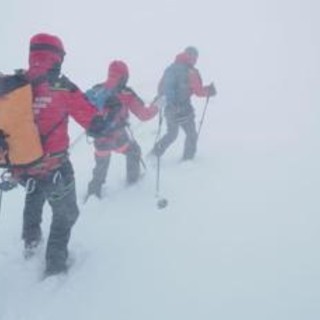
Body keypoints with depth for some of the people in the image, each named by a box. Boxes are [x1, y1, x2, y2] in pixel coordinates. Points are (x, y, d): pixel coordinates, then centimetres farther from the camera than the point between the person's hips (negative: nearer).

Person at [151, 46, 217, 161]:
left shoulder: (170, 68, 8)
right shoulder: (191, 72, -10)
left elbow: (161, 88, 10)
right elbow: (199, 91, -8)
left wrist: (163, 100, 24)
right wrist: (209, 90, 9)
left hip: (169, 108, 6)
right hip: (183, 108, -6)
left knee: (171, 134, 23)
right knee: (192, 135, 13)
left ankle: (154, 154, 16)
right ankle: (187, 159, 15)